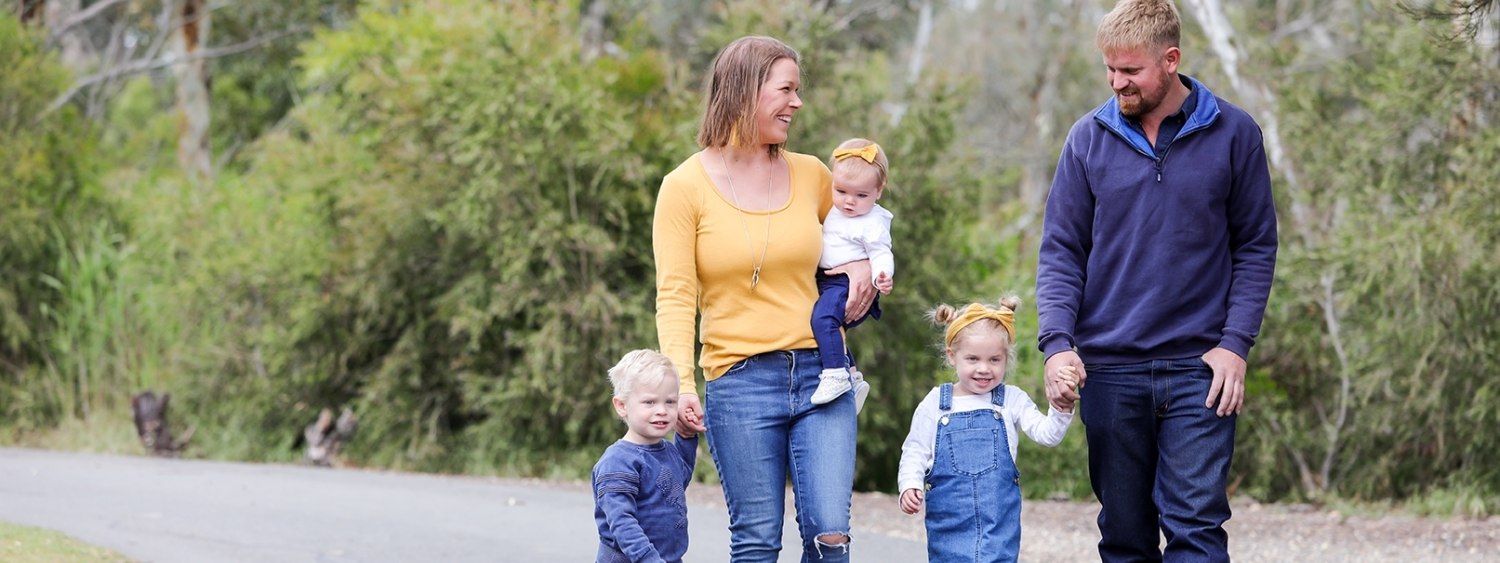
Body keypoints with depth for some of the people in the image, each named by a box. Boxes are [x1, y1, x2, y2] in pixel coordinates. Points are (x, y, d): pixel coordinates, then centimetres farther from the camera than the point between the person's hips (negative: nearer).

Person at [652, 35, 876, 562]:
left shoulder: (810, 174, 9)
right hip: (740, 384, -3)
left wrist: (862, 263, 6)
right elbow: (675, 296, -7)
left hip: (821, 377, 3)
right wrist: (681, 384, -20)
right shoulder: (686, 187, -1)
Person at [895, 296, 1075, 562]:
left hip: (999, 519, -1)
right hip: (949, 518, 1)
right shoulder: (935, 403, 2)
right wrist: (910, 485, -11)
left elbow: (1046, 435, -4)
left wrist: (1061, 408, -23)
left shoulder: (1012, 400, 2)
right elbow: (914, 451, 5)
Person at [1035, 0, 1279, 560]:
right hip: (1108, 368, 2)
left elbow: (1256, 247, 4)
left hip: (1200, 368, -2)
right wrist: (1057, 342, -10)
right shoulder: (1090, 137, 4)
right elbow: (1061, 251, 5)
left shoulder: (1233, 133, 0)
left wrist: (1234, 344, -7)